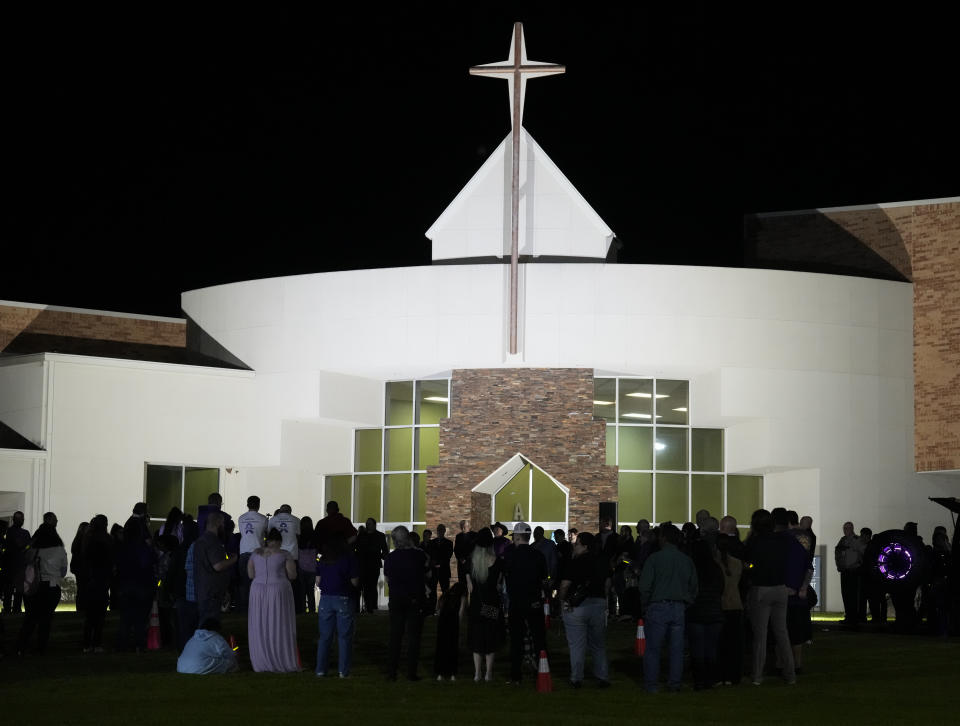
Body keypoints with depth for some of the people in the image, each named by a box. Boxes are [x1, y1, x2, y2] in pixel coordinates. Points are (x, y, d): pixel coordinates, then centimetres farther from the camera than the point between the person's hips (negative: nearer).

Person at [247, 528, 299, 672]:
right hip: (279, 591, -3)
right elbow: (292, 575, -5)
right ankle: (283, 662, 3)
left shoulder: (256, 553, 6)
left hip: (258, 591, 3)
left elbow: (250, 575, 9)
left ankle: (261, 664, 8)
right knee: (280, 628, 2)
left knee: (260, 629, 8)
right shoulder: (284, 554, -4)